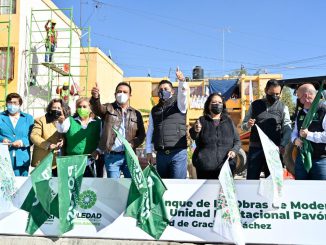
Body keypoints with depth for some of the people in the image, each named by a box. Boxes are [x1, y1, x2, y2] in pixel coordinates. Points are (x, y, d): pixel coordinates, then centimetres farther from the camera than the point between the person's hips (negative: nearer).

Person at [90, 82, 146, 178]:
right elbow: (97, 108, -16)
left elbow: (141, 134, 12)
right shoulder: (109, 108, 6)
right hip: (111, 156, -2)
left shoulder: (136, 114, 12)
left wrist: (133, 144, -8)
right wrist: (95, 98, -38)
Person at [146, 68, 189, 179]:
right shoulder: (154, 110, 17)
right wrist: (148, 152, 8)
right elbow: (150, 131, 15)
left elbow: (183, 93, -15)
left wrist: (182, 81, -36)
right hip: (161, 154, 4)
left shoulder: (178, 105, 7)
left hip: (178, 153, -4)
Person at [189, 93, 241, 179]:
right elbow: (193, 136, -6)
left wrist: (234, 150, -4)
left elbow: (237, 141, 17)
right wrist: (195, 131, -30)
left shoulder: (228, 121, 16)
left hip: (226, 166, 2)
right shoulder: (202, 120, 9)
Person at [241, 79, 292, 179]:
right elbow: (243, 125, 12)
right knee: (251, 179, 0)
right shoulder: (255, 105, 9)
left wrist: (283, 145, -17)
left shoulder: (283, 108, 7)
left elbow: (287, 129, 0)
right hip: (255, 148, 0)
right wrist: (248, 125, -13)